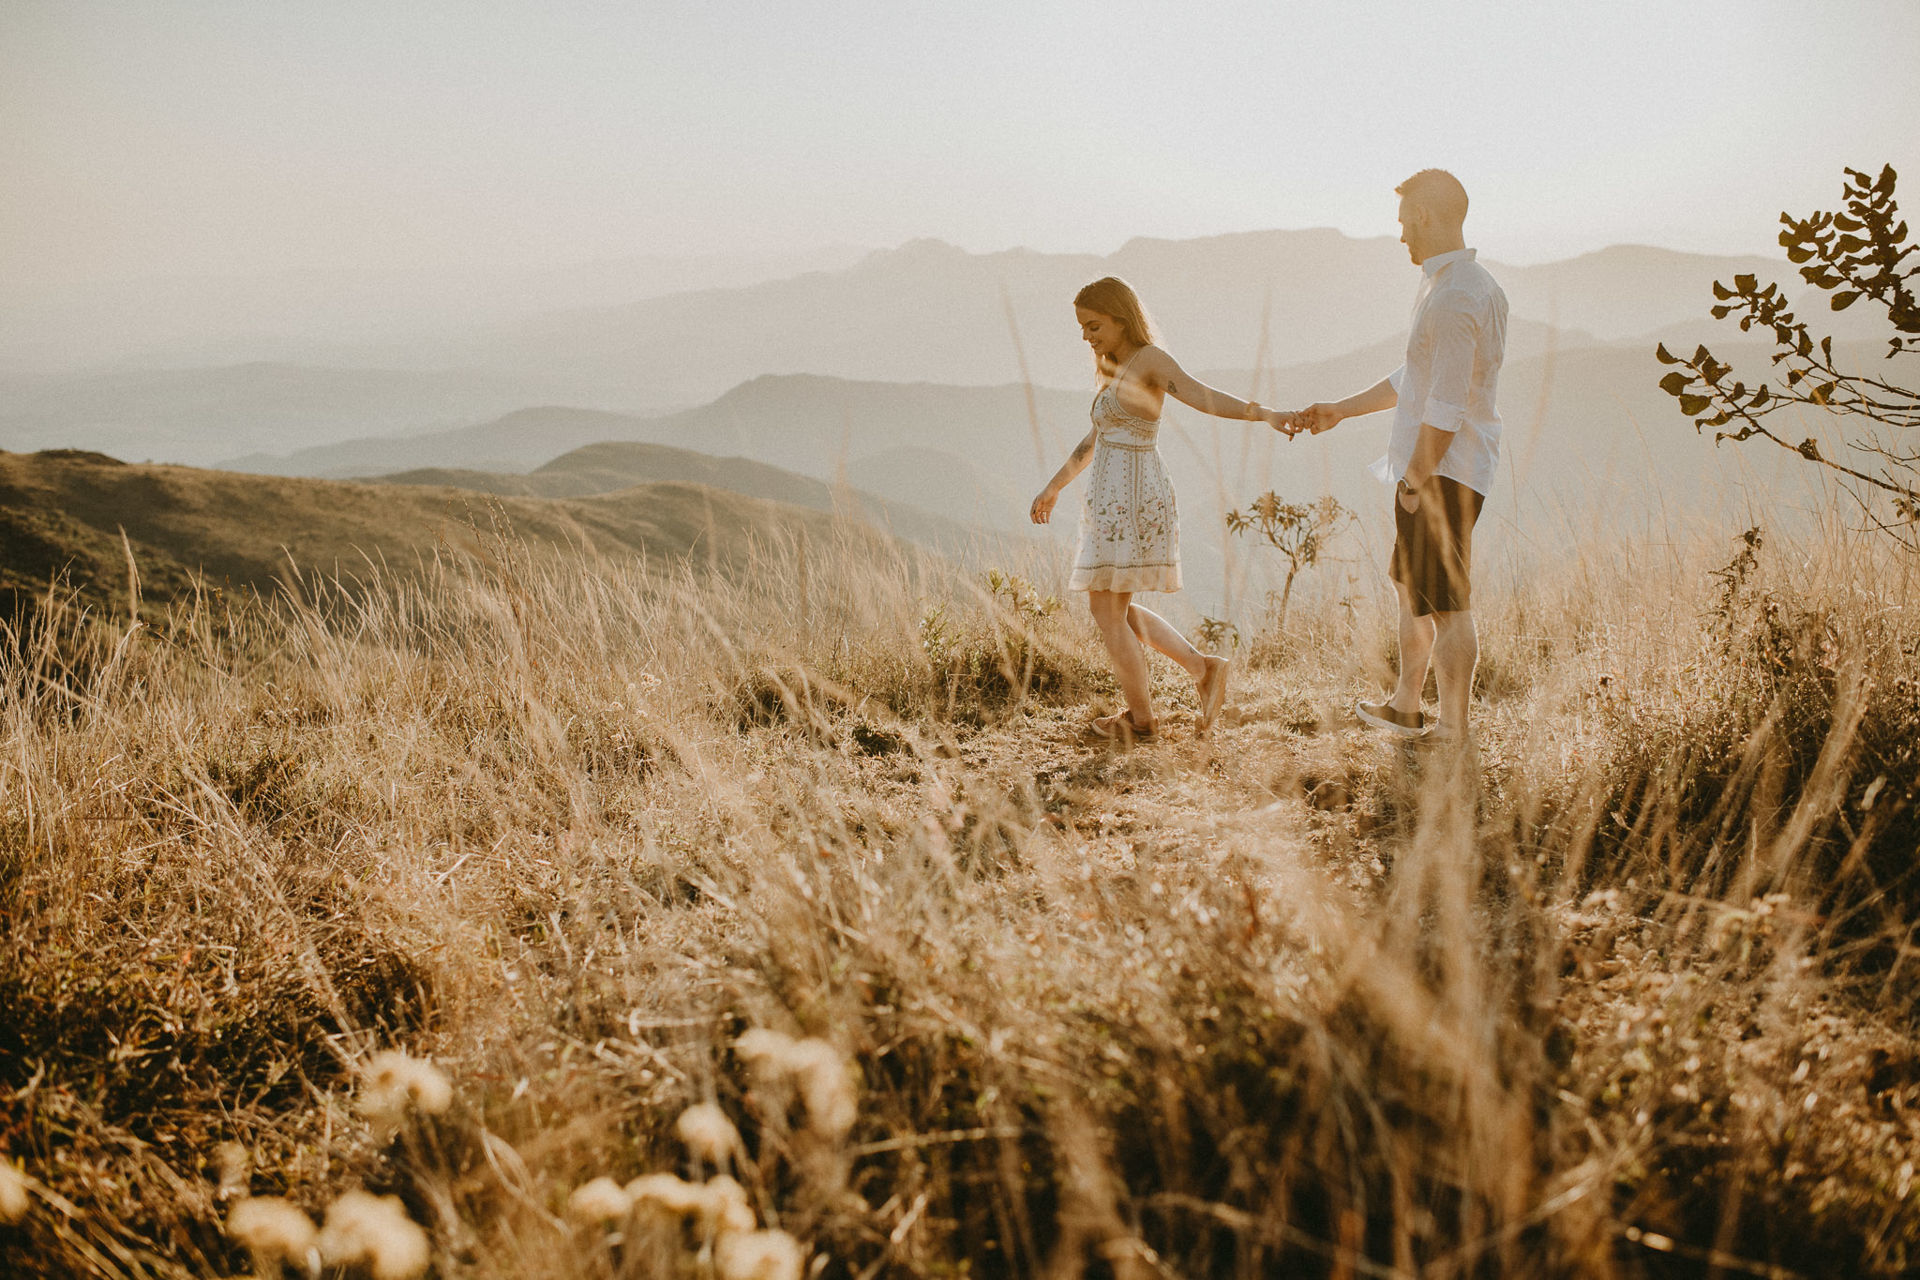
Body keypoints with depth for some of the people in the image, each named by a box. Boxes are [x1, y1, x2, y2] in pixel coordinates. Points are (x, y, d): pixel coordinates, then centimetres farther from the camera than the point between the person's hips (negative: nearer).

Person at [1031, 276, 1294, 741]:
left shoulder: (1150, 361, -11)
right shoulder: (1120, 371, 18)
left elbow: (1201, 395, -26)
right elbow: (1095, 440, 29)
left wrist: (1262, 413, -43)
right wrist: (1054, 486, 36)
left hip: (1129, 499, -10)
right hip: (1116, 498, 10)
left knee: (1107, 610, 0)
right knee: (1114, 608, 16)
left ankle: (1139, 717, 10)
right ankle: (1201, 665, 12)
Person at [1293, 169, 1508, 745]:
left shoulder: (1455, 298, -21)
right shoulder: (1466, 284, 14)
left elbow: (1446, 407, -24)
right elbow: (1417, 379, 23)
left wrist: (1414, 482, -18)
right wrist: (1340, 410, 26)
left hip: (1443, 470, -11)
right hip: (1433, 465, 11)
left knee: (1446, 604, -4)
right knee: (1411, 586, 22)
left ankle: (1453, 731, 4)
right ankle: (1405, 708, 36)